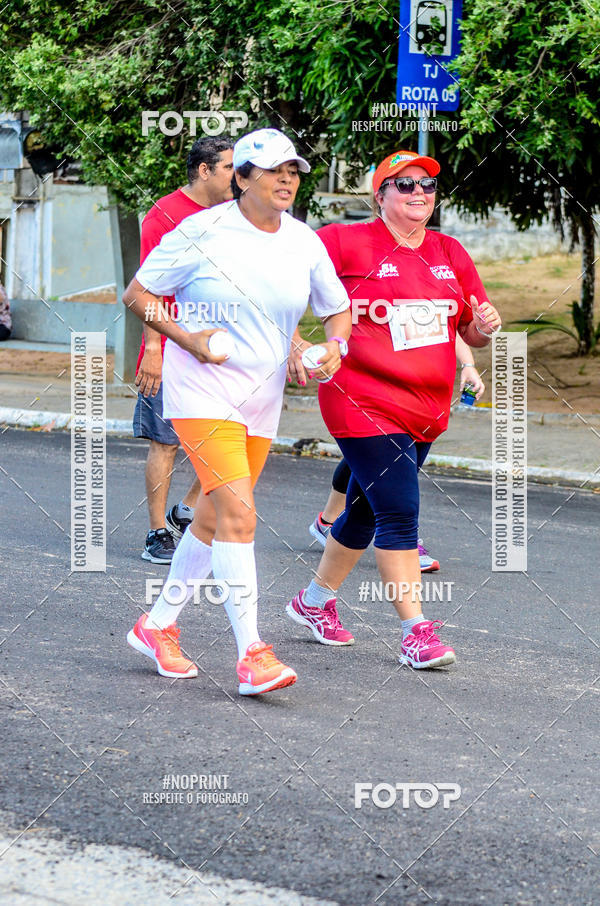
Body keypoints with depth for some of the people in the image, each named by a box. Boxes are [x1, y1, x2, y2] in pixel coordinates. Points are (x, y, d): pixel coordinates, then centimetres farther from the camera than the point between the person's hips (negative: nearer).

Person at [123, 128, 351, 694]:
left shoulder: (304, 242, 4)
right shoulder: (203, 232, -10)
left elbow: (337, 308, 17)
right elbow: (137, 294, -3)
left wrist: (335, 345, -5)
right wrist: (188, 338, -15)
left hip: (262, 401, 6)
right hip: (202, 391, -6)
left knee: (214, 519, 13)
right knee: (238, 512, -18)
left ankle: (158, 626, 30)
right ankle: (250, 653, -18)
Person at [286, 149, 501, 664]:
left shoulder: (450, 254, 12)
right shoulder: (348, 243, -6)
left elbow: (473, 334, 18)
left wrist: (485, 326, -6)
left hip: (427, 409, 6)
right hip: (365, 403, -6)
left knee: (367, 510, 15)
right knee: (399, 511, -13)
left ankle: (315, 601, 34)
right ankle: (416, 631, -9)